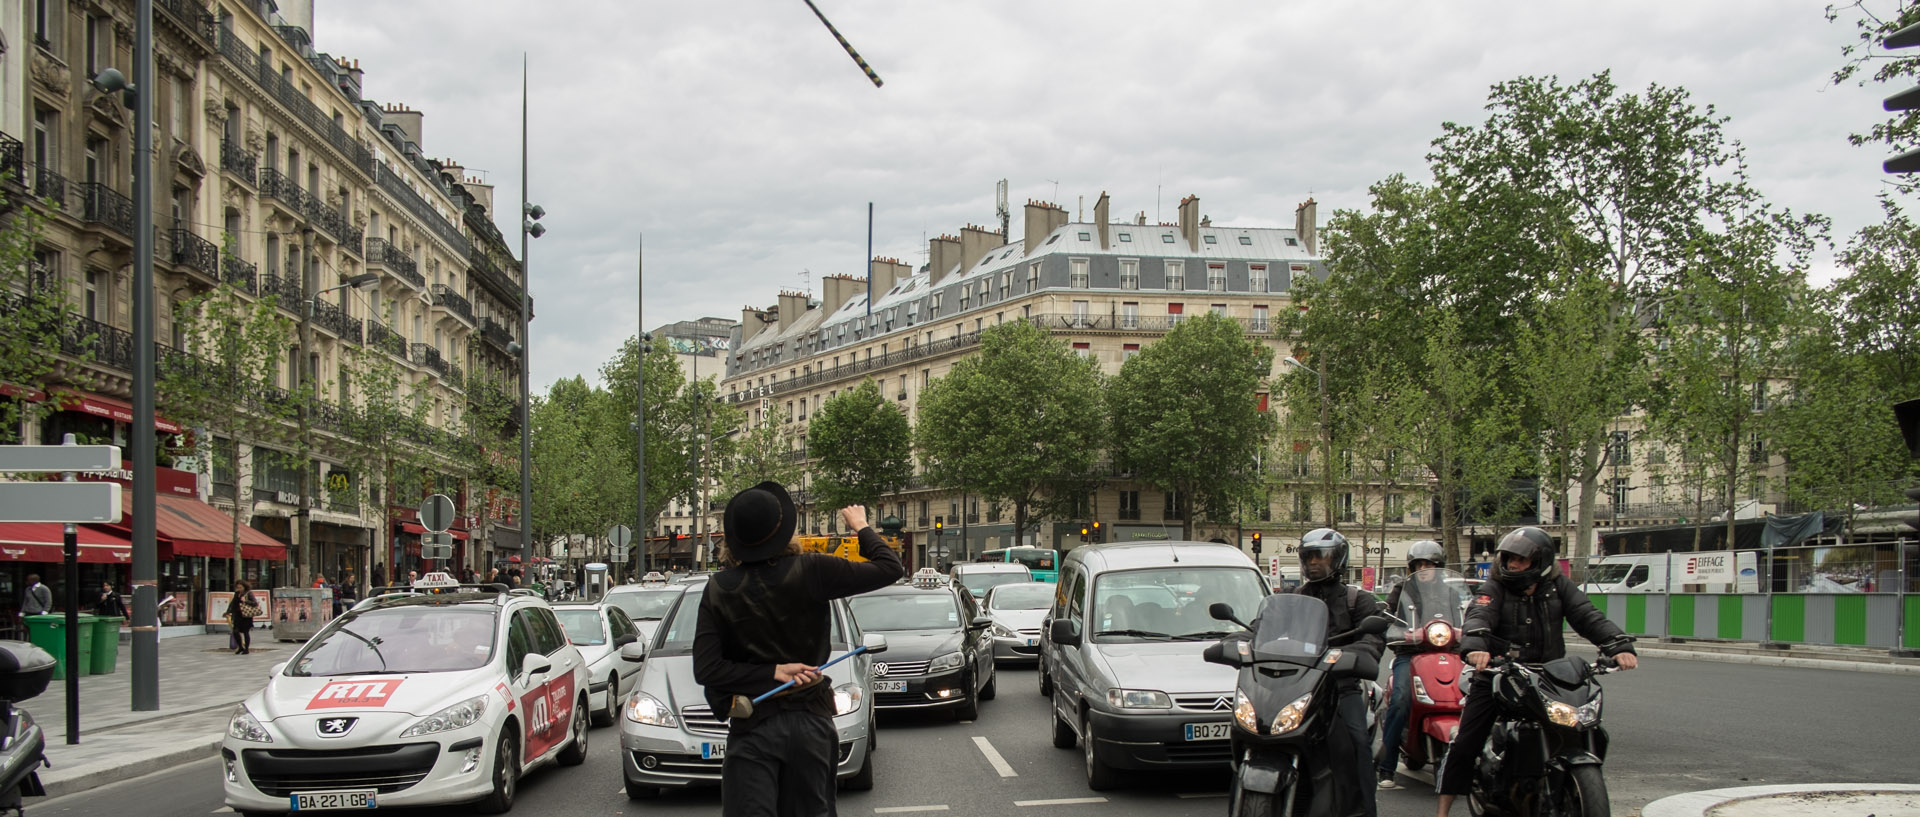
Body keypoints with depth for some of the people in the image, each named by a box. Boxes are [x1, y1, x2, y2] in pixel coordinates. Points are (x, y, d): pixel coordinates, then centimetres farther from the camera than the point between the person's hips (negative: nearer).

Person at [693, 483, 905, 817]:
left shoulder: (719, 589, -5)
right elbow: (891, 568, -5)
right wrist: (861, 527, 11)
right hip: (810, 723, 1)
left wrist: (772, 673, -9)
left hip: (753, 727, -1)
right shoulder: (811, 572, -11)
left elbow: (705, 670, -10)